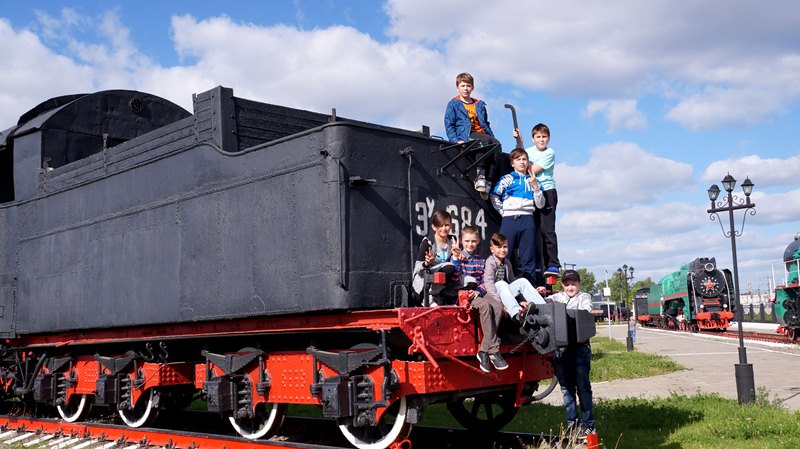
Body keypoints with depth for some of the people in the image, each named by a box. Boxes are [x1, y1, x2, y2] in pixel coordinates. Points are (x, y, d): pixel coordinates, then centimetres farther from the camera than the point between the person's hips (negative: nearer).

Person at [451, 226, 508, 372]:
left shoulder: (481, 260, 18)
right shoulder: (458, 258, 5)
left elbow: (484, 282, 13)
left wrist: (478, 292, -7)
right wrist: (456, 258, -14)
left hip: (478, 294, 5)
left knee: (498, 306, -25)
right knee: (485, 305, -32)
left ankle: (484, 351, -24)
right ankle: (493, 350, -31)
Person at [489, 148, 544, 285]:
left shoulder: (532, 180, 17)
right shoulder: (507, 178, 8)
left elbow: (540, 204, 10)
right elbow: (494, 196, 1)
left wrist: (535, 186, 1)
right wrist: (502, 211, -1)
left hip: (528, 221, 2)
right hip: (509, 221, -2)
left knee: (528, 260, 2)